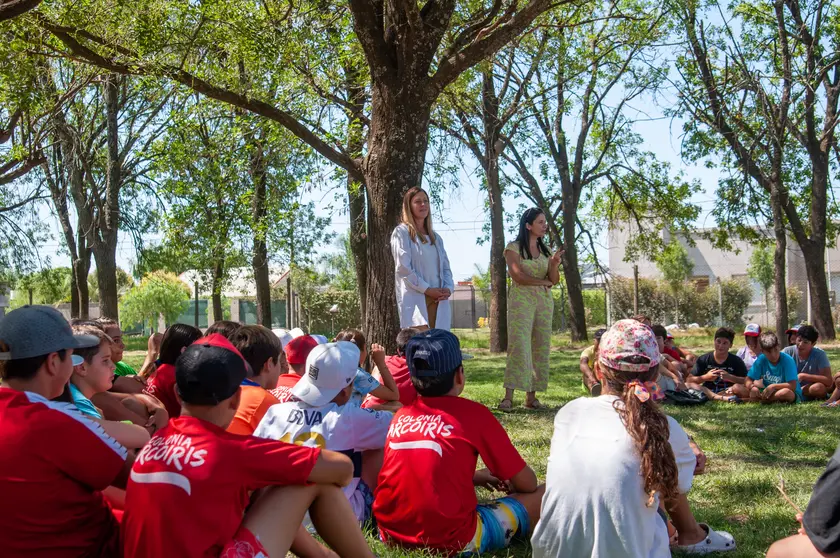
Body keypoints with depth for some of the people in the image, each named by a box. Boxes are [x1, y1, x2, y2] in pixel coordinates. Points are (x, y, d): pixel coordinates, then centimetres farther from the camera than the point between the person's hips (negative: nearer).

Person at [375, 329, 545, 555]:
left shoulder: (401, 415, 8)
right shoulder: (473, 413, -5)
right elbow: (527, 483, 3)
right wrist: (508, 484, 25)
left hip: (393, 534, 5)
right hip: (449, 540, -5)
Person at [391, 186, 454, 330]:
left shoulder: (435, 237, 22)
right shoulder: (402, 232, 3)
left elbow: (446, 267, 17)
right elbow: (403, 268, -8)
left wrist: (448, 288, -4)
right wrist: (427, 289, -13)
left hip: (438, 301, 6)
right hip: (415, 301, -6)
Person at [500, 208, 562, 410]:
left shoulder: (544, 249, 15)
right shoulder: (514, 248, -1)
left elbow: (554, 280, 10)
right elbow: (517, 276, -12)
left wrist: (554, 264, -11)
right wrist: (543, 282, -2)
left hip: (544, 302, 5)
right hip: (521, 301, -5)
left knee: (540, 348, 1)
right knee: (519, 346, -14)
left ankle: (531, 397, 3)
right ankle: (508, 397, -17)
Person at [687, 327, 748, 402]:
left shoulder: (736, 361, 6)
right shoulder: (703, 359, 7)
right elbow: (690, 380, 3)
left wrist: (729, 377, -16)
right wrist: (705, 377, -13)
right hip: (707, 391, 1)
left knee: (740, 387, -31)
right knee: (687, 385, -28)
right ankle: (722, 398, -40)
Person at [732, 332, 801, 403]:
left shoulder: (787, 360, -14)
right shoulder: (761, 360, -1)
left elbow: (792, 386, -21)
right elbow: (748, 380, -2)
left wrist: (774, 386, -31)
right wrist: (752, 387, -25)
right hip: (767, 393, 4)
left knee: (786, 392, -43)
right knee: (736, 388, -12)